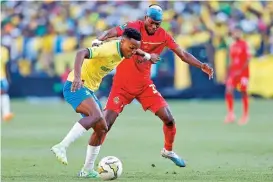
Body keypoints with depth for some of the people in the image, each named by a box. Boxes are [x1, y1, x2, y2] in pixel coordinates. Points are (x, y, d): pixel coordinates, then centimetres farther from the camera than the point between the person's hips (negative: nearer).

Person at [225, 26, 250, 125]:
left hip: (243, 72, -6)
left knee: (243, 93, -2)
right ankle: (230, 114, 5)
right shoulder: (232, 46, 13)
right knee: (228, 92, -3)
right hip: (233, 72, 6)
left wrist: (241, 70, -17)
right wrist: (229, 72, 12)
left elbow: (247, 59, -12)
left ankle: (245, 116, 5)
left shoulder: (244, 44, -7)